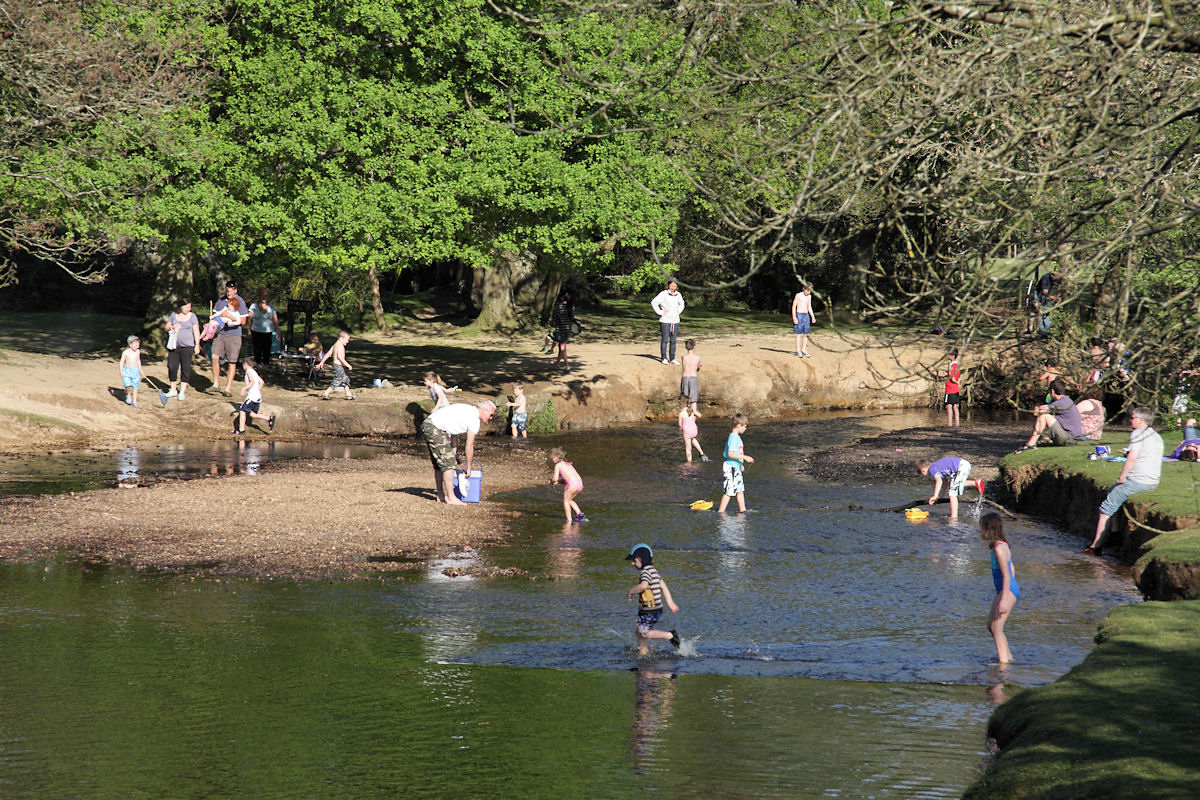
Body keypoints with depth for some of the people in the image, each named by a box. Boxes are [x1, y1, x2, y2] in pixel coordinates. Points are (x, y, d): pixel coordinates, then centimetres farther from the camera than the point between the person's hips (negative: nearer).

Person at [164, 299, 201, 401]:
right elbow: (167, 327, 15)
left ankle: (182, 392, 3)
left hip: (187, 346, -2)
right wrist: (172, 327, -8)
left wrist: (197, 345, -5)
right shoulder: (173, 315, 8)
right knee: (172, 367, 0)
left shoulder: (192, 316, 3)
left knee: (185, 368, -3)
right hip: (174, 345, 2)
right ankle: (173, 390, 14)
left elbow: (196, 331, 2)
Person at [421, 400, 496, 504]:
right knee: (448, 463, -7)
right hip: (435, 429, -10)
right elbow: (469, 446, -5)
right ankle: (451, 497, -5)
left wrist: (454, 453, 29)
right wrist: (469, 468, 3)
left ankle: (440, 496, 20)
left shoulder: (468, 411, 21)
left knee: (439, 465, 16)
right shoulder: (474, 420, -7)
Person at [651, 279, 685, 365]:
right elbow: (654, 303, -14)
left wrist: (679, 311, 13)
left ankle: (672, 359, 14)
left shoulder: (678, 295, 8)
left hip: (675, 321, 5)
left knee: (673, 341, 8)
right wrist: (660, 312, -13)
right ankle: (664, 358, 6)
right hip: (665, 321, -5)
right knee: (664, 340, -2)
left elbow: (681, 304, 28)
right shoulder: (663, 294, -9)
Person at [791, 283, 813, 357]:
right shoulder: (798, 295, -6)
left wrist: (812, 317, 12)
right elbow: (794, 306, -6)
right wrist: (794, 317, -14)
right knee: (799, 334, -6)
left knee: (806, 334, 3)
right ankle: (798, 350, -3)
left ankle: (804, 350, 9)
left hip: (806, 315, 6)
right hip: (799, 315, -6)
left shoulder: (809, 296, 12)